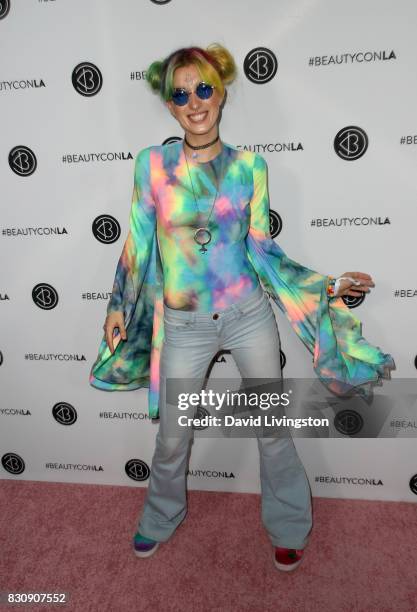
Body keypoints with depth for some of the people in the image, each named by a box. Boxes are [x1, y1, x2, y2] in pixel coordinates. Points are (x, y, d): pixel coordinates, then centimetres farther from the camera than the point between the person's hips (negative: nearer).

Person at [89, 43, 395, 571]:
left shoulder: (249, 165, -2)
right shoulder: (152, 163, -4)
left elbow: (260, 249, 1)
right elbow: (139, 243, 3)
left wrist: (327, 285, -3)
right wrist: (119, 305, 4)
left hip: (249, 314, 1)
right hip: (184, 324, 0)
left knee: (273, 429, 12)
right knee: (173, 436, 16)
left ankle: (287, 528, 40)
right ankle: (161, 518, 48)